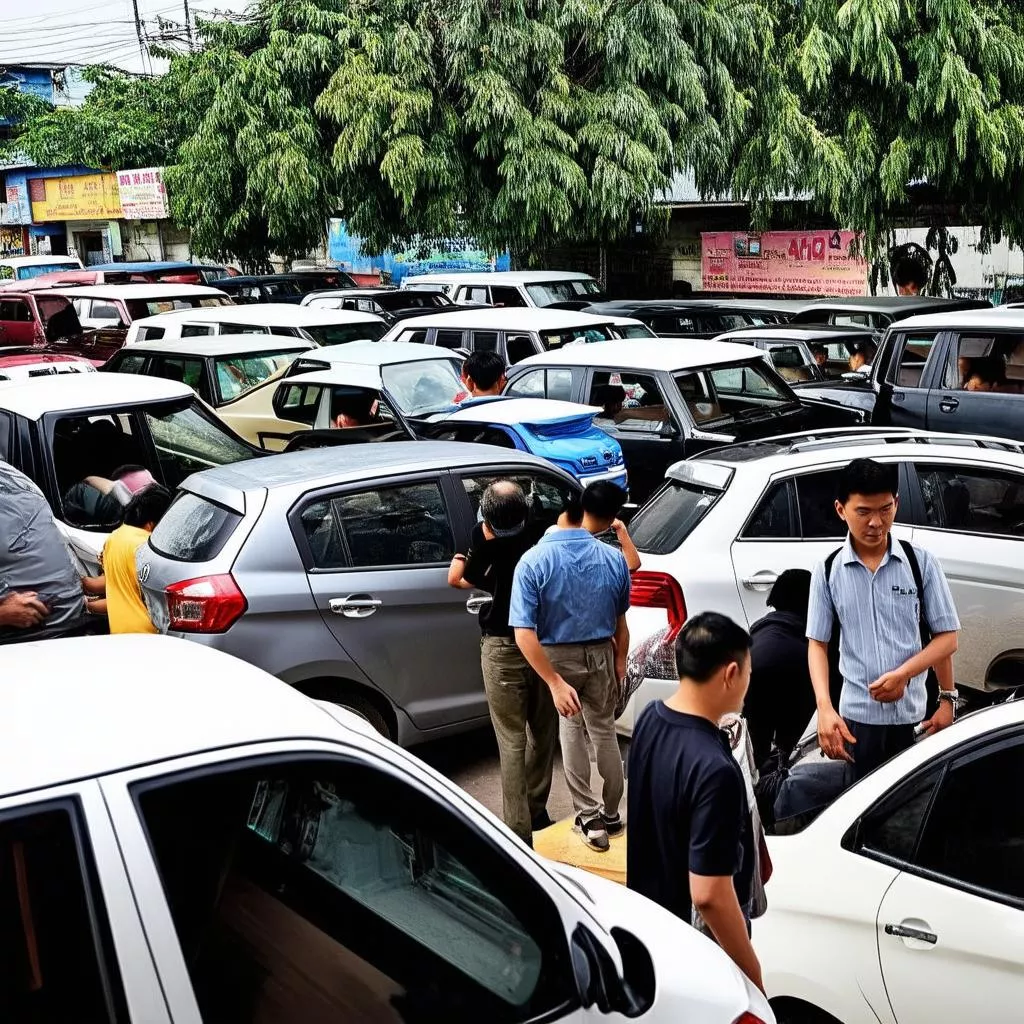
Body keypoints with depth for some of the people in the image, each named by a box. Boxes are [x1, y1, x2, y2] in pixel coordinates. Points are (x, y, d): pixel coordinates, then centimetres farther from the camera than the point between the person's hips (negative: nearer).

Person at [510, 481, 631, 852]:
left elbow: (524, 634, -27)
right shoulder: (613, 559, -14)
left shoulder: (533, 562, -22)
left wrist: (555, 682, -23)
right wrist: (620, 661, 17)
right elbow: (620, 623, 0)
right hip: (600, 655, 2)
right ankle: (611, 814, 34)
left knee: (571, 732, 19)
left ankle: (590, 818, 22)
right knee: (604, 732, 21)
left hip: (558, 657, -1)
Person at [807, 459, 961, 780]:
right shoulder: (828, 571, -1)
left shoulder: (921, 563, -2)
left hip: (915, 716, 0)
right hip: (857, 717, 0)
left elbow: (947, 637, 2)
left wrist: (903, 673, -13)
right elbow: (818, 644, 2)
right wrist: (824, 709, -11)